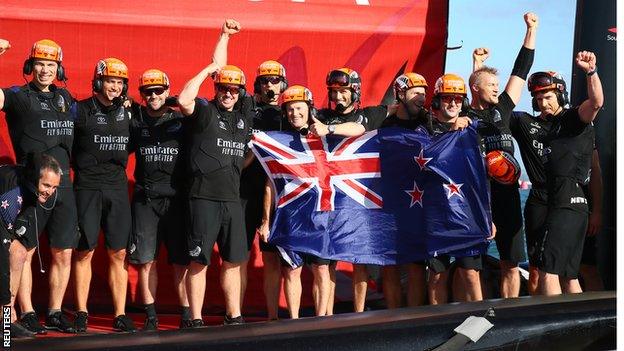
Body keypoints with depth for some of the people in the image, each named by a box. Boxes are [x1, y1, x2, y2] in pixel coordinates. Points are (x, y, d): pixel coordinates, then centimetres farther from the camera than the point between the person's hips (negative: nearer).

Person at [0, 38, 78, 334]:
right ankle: (27, 314, 7)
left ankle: (55, 313, 18)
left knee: (63, 254, 7)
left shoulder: (65, 97, 16)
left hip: (63, 184, 5)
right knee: (25, 250, 0)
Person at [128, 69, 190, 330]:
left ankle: (187, 316, 5)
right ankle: (151, 316, 9)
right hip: (145, 198, 2)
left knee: (181, 262, -2)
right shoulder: (135, 122, 9)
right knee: (146, 260, 1)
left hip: (177, 198, -2)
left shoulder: (181, 120, 4)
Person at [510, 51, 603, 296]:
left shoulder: (574, 119, 4)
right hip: (538, 201, 6)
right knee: (567, 275, 9)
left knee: (548, 270, -16)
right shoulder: (526, 123, 18)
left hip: (569, 202, -6)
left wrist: (591, 71, -32)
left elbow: (596, 103, -15)